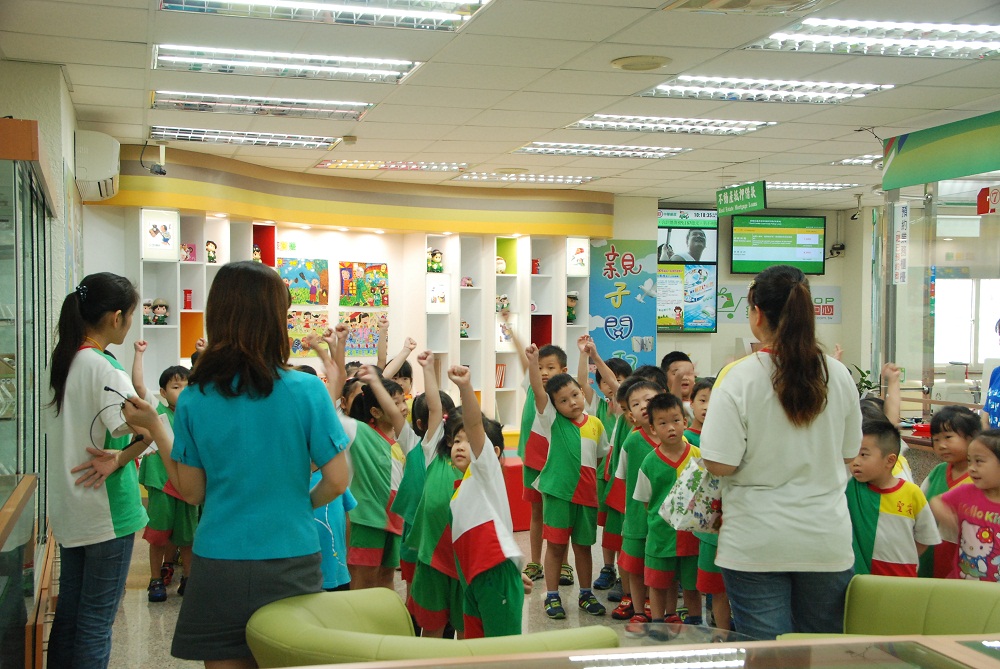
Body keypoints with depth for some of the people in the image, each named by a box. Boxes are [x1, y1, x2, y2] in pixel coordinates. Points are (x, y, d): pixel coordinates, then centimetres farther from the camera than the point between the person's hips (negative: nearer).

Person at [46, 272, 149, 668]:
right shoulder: (104, 369, -18)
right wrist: (120, 458, -14)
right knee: (95, 624, 1)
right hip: (107, 513, -8)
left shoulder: (61, 361, 7)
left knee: (68, 613, 16)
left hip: (68, 510, 8)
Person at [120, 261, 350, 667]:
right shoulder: (306, 390, -11)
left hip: (219, 564, 2)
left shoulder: (194, 399, -5)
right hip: (291, 562, -1)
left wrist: (154, 427, 11)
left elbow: (192, 491, 2)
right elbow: (336, 481, -9)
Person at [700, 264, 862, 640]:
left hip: (757, 546, -3)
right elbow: (849, 454, 10)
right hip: (826, 544, 4)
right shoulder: (838, 375, -2)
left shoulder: (739, 377, -14)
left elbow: (720, 465, -16)